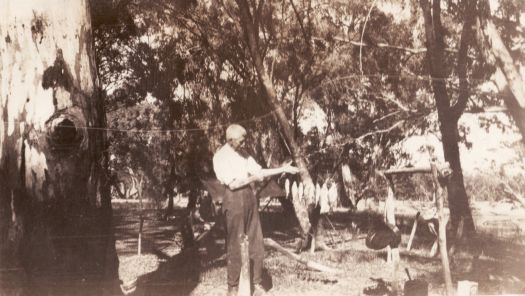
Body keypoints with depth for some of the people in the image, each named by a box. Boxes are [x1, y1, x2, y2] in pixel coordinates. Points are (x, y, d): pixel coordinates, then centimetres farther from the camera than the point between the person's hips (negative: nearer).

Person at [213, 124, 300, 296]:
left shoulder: (242, 153, 14)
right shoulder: (220, 156, -9)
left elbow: (259, 171, 14)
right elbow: (232, 184, -14)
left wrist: (282, 169, 6)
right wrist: (252, 178, -7)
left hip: (249, 195, 7)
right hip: (234, 198, -7)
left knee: (256, 242, 7)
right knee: (234, 245, -1)